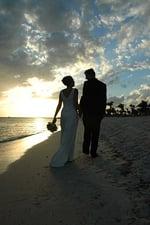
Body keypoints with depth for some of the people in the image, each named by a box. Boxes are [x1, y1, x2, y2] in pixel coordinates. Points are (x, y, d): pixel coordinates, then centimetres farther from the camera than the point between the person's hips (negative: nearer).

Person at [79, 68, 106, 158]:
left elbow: (84, 97, -11)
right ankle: (93, 152, 8)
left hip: (87, 111, -2)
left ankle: (86, 149, 15)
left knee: (87, 131, 15)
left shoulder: (87, 84, -5)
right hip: (97, 112, 2)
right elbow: (104, 100, 5)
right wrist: (103, 112, 12)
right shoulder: (103, 85, 5)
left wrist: (80, 110, -3)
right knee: (95, 133, 7)